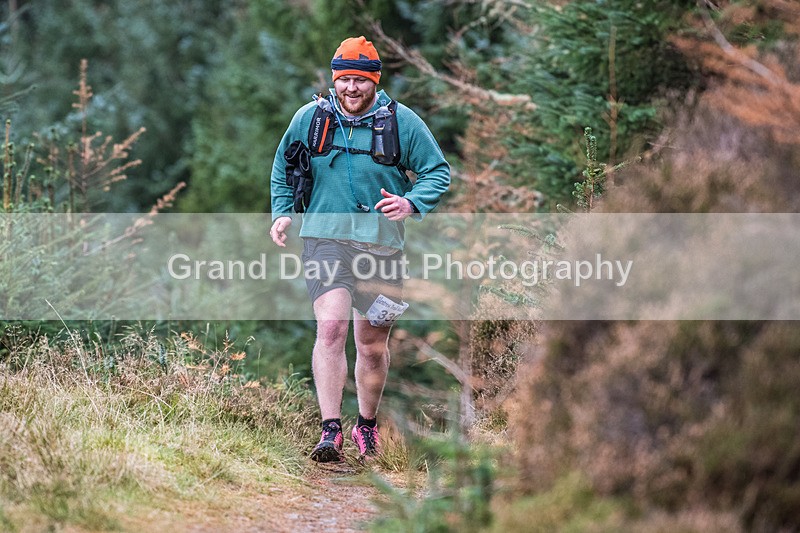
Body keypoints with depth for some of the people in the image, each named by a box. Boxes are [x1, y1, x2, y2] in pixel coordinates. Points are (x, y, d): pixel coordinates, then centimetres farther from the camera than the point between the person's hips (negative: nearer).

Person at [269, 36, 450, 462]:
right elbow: (283, 167, 21)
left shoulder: (401, 122, -1)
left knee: (373, 346, 9)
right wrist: (282, 212, 7)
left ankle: (367, 427, 32)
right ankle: (330, 432, -24)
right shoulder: (310, 118, 4)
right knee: (330, 327, -21)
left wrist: (411, 204, -15)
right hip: (326, 239, 0)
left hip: (381, 243, 1)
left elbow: (439, 172, 4)